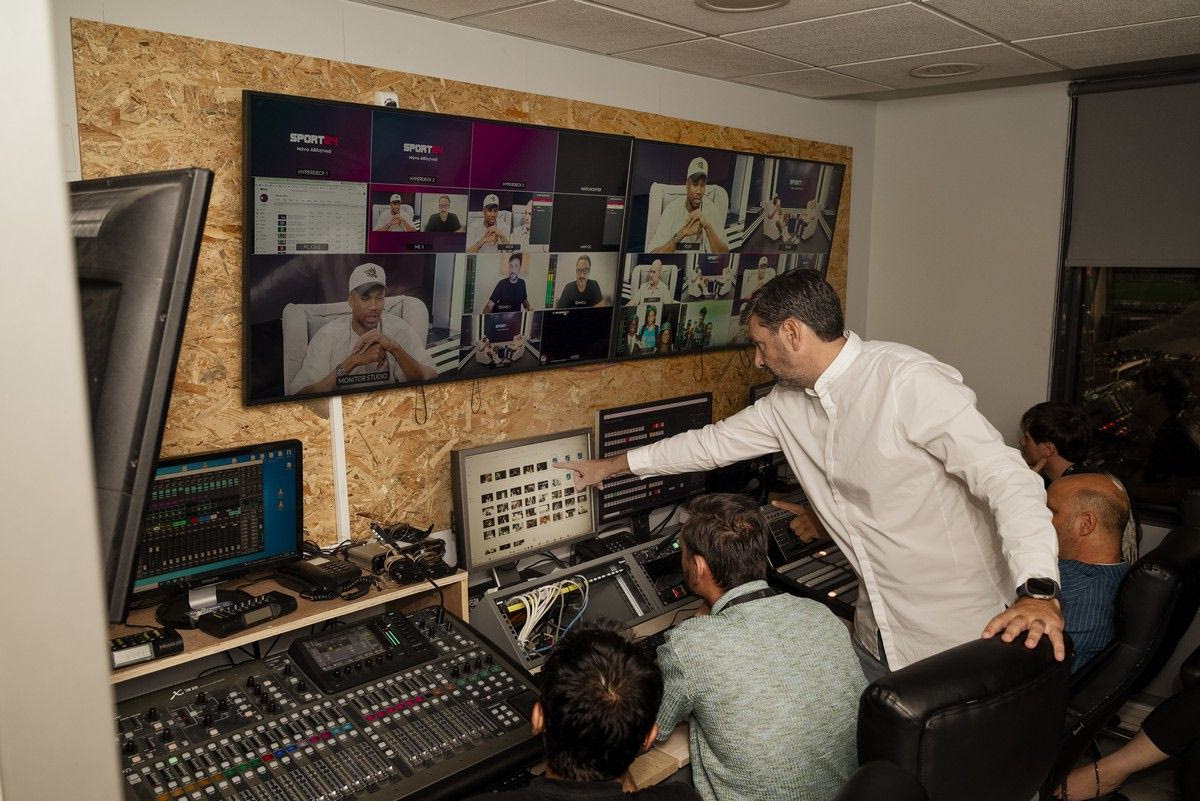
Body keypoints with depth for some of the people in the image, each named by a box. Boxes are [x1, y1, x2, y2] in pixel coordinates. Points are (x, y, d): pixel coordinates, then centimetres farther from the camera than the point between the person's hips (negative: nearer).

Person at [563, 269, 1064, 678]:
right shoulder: (789, 402, 2)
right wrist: (613, 466, 18)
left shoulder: (909, 382, -22)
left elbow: (1007, 477, -25)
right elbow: (717, 441, 13)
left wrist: (1038, 590, -38)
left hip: (959, 637, -7)